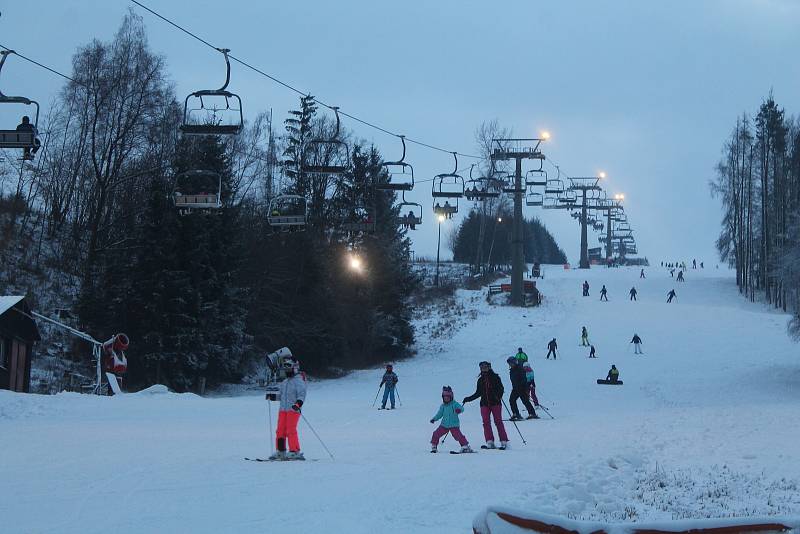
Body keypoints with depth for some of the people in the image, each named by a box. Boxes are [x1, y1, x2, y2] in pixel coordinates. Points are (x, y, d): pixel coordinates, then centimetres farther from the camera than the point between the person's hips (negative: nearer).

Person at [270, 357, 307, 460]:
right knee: (280, 431, 4)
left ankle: (295, 452, -9)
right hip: (283, 409, 8)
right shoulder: (284, 382, 21)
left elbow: (302, 394, -13)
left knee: (291, 430, -13)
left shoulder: (299, 380, -4)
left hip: (293, 409, -8)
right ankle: (280, 452, 11)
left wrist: (299, 403, -29)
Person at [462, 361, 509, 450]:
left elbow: (501, 388, -3)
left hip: (495, 403, -4)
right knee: (486, 423, -7)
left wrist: (499, 396, -23)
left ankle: (504, 442, -5)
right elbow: (478, 393, 21)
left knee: (498, 422, -7)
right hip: (484, 403, 4)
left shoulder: (495, 377, 3)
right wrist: (468, 399, 16)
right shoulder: (481, 380, 14)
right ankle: (490, 442, -9)